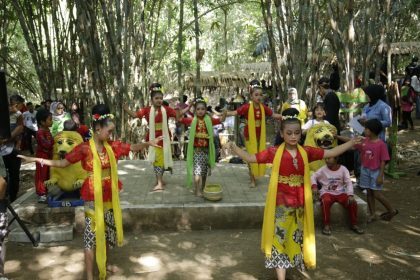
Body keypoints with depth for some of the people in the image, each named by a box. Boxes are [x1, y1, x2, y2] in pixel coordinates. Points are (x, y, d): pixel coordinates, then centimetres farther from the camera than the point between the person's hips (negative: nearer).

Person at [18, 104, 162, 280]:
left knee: (107, 232, 18)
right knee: (92, 235, -1)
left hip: (110, 197, 5)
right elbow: (63, 163, -9)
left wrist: (149, 143, -8)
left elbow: (133, 147, 8)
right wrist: (35, 159, -18)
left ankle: (103, 263, 39)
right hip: (93, 198, -5)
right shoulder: (84, 148, -14)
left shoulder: (112, 146, -1)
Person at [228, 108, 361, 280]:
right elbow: (251, 158, -6)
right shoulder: (274, 152, -7)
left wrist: (351, 143, -2)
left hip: (299, 204, 3)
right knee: (279, 240, 0)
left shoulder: (306, 152, 0)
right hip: (281, 204, -3)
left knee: (296, 240, 18)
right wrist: (234, 148, -18)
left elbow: (331, 153, 3)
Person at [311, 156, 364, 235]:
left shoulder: (343, 169, -2)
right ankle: (326, 225, -24)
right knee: (326, 201, -36)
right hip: (327, 192, -1)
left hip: (340, 193, 2)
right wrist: (314, 186, -16)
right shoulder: (323, 169, -1)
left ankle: (354, 225, -1)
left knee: (352, 202, -22)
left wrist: (350, 195, -21)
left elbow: (348, 182, -6)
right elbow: (313, 177, 5)